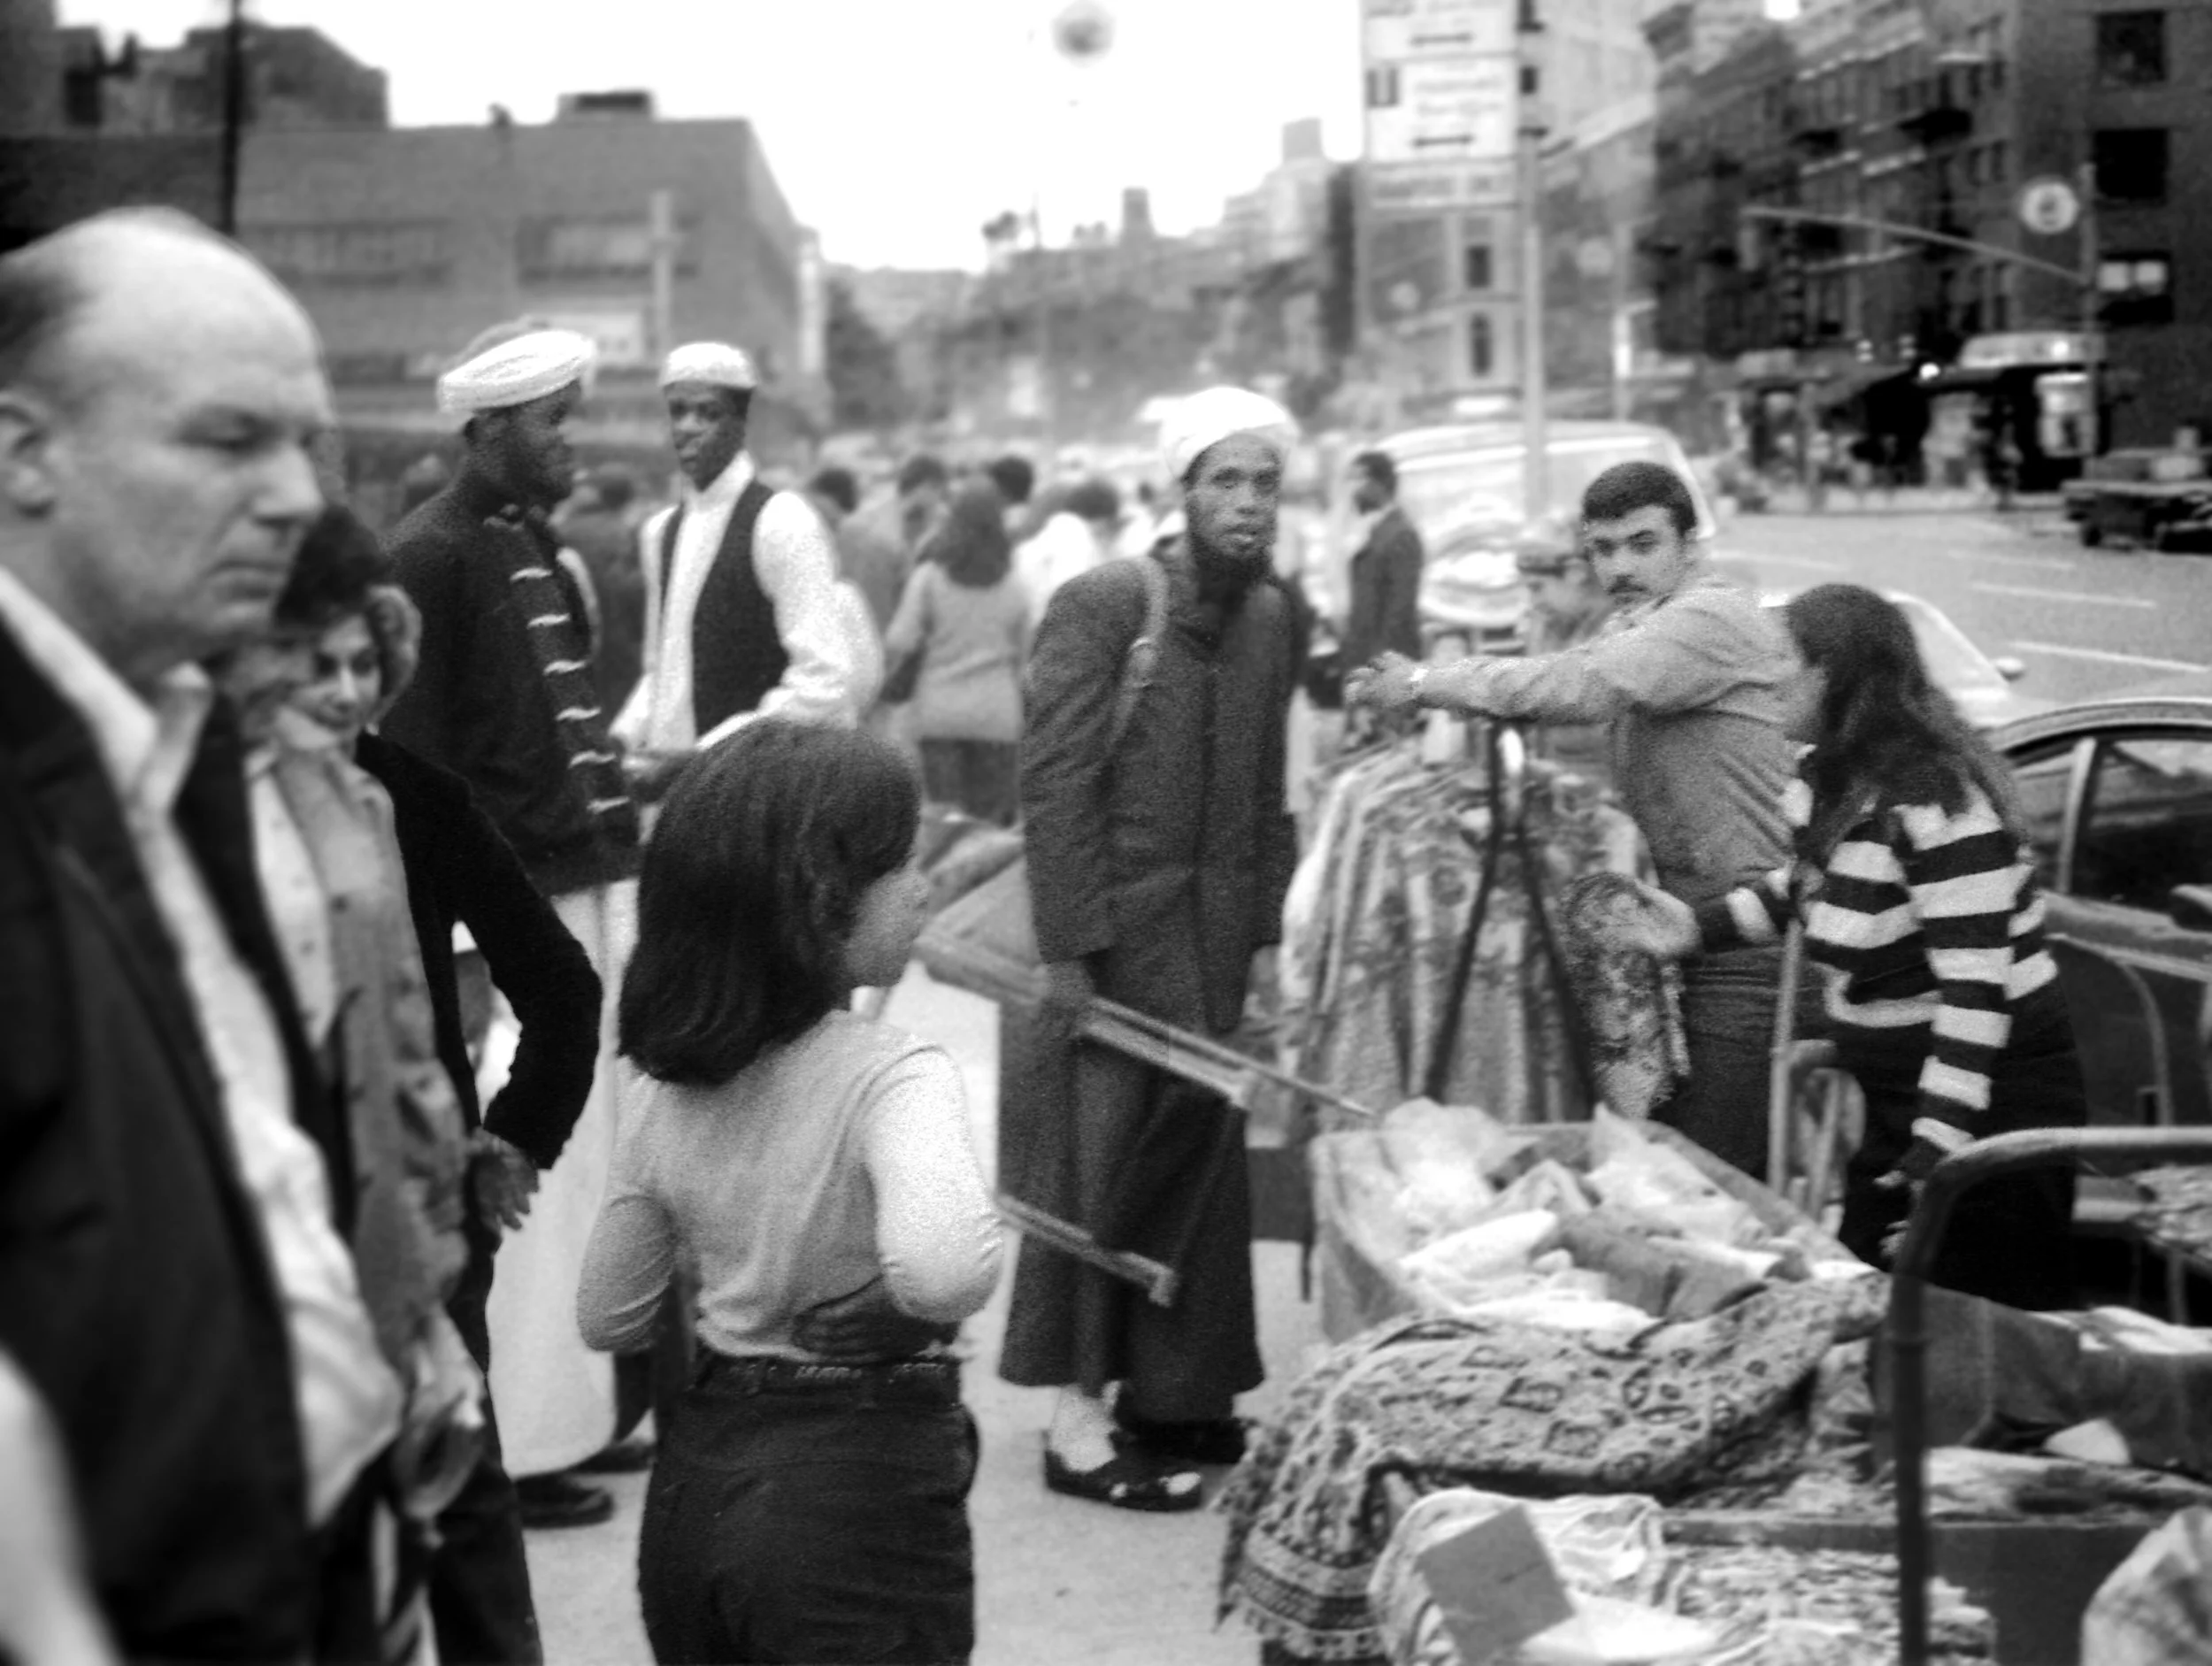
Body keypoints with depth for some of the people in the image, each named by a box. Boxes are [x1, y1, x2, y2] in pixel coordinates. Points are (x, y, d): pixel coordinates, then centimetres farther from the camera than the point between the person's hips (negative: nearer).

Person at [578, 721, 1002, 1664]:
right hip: (858, 1498, -7)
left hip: (692, 1481, 7)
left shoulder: (673, 1085, 2)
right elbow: (941, 1271, -38)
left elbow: (606, 1319, 11)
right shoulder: (891, 1078, -18)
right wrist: (868, 1313, -18)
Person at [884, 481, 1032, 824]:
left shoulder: (929, 577, -4)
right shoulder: (1014, 587, 2)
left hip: (939, 711, -1)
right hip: (997, 714, 1)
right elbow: (1022, 654, 10)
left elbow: (899, 644, -8)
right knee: (992, 820, 4)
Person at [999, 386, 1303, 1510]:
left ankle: (1173, 1395, 21)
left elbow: (1266, 795, 13)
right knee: (1099, 1159, -3)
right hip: (1110, 929, -6)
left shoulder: (1269, 617, 10)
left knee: (1200, 1154, 9)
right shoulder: (1102, 604, -11)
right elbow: (1055, 782, -14)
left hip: (1216, 938, 6)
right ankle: (1079, 1419, 4)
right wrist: (1069, 947, -17)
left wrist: (1268, 933, 7)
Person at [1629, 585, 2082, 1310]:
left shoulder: (1934, 802, -23)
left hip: (1995, 1108, -9)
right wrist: (1700, 926, 8)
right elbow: (1805, 887, 25)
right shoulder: (1828, 784, 5)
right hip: (1897, 1103, 10)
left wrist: (1939, 1149, -26)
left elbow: (1976, 985, -25)